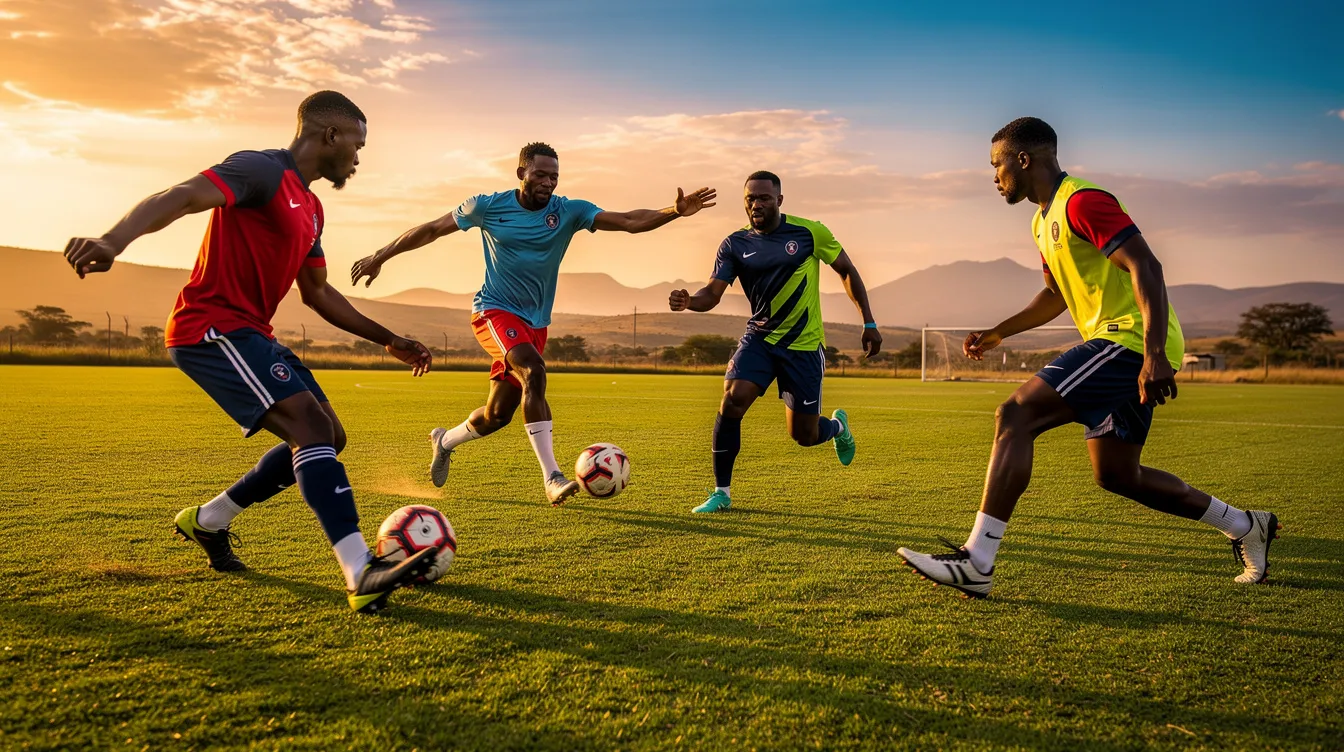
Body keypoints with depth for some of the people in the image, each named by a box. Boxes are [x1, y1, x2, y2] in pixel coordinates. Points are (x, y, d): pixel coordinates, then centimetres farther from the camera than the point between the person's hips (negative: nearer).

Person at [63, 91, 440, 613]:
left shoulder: (309, 208, 18)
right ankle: (362, 575, -32)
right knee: (312, 428, -24)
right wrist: (113, 241, -46)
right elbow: (180, 197, -27)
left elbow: (317, 293, 27)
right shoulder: (263, 170, -11)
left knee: (327, 438, 10)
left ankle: (208, 521, 26)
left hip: (250, 333, 10)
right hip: (211, 327, -10)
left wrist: (387, 340, 24)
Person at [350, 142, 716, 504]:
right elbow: (431, 229, 6)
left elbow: (630, 221, -14)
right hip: (494, 311, -4)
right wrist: (380, 256, 7)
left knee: (497, 415, 6)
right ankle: (551, 478, -27)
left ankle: (444, 441, 39)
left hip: (535, 322, 4)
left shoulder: (568, 212, -4)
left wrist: (675, 211, -30)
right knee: (534, 372, -30)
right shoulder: (488, 207, -5)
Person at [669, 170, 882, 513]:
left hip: (805, 344, -2)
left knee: (805, 436, 1)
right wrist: (688, 301, -33)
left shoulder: (809, 232, -7)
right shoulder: (734, 244, -2)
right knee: (732, 401, -22)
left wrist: (869, 323, 1)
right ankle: (722, 492, -5)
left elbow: (847, 271, 2)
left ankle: (837, 426, 41)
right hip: (760, 337, 2)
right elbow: (712, 293, -9)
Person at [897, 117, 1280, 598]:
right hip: (1122, 348, 11)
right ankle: (1246, 527, 31)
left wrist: (1154, 355, -30)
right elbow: (1056, 295, 31)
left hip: (1131, 340, -11)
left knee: (1014, 417, -20)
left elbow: (1145, 268, -21)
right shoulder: (1044, 220, 19)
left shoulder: (1082, 202, -12)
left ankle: (975, 563, -22)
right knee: (1115, 475, 16)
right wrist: (998, 333, 23)